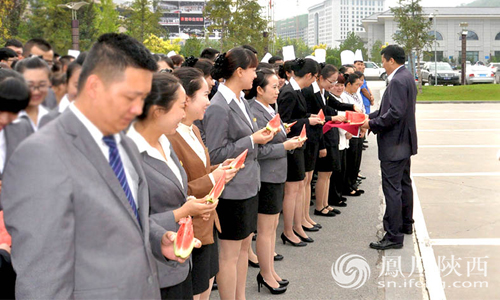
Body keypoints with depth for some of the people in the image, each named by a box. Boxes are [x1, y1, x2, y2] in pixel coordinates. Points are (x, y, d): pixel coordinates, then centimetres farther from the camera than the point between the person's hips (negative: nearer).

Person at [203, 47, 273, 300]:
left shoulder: (241, 101, 9)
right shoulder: (218, 107, -19)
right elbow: (215, 155, -20)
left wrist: (260, 134, 4)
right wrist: (252, 140, -18)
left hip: (248, 185, 9)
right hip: (232, 191, -9)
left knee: (244, 246, 19)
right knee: (230, 253, 4)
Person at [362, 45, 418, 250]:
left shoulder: (398, 81, -20)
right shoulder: (406, 77, 13)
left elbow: (395, 113, -27)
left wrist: (372, 124, -18)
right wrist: (371, 116, 9)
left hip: (394, 144, -11)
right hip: (404, 141, 11)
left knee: (392, 189, -8)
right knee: (404, 184, 21)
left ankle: (394, 236, -5)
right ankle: (406, 224, 35)